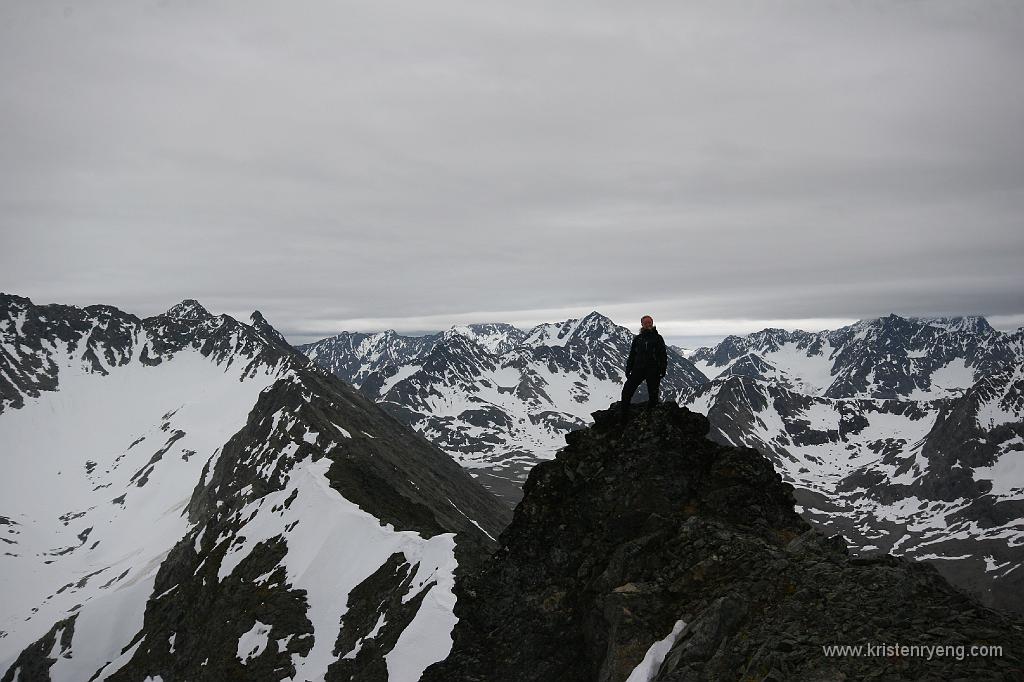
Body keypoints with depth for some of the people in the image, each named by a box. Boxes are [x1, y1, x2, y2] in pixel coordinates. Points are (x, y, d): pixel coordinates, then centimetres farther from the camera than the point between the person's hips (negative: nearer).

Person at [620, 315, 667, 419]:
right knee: (627, 391, -9)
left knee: (653, 394, 1)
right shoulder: (637, 339, 14)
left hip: (653, 370, -2)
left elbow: (663, 355, 2)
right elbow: (632, 355, 17)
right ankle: (624, 417, -5)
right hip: (638, 369, 2)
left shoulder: (657, 338, 5)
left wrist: (663, 369, -8)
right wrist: (628, 369, 9)